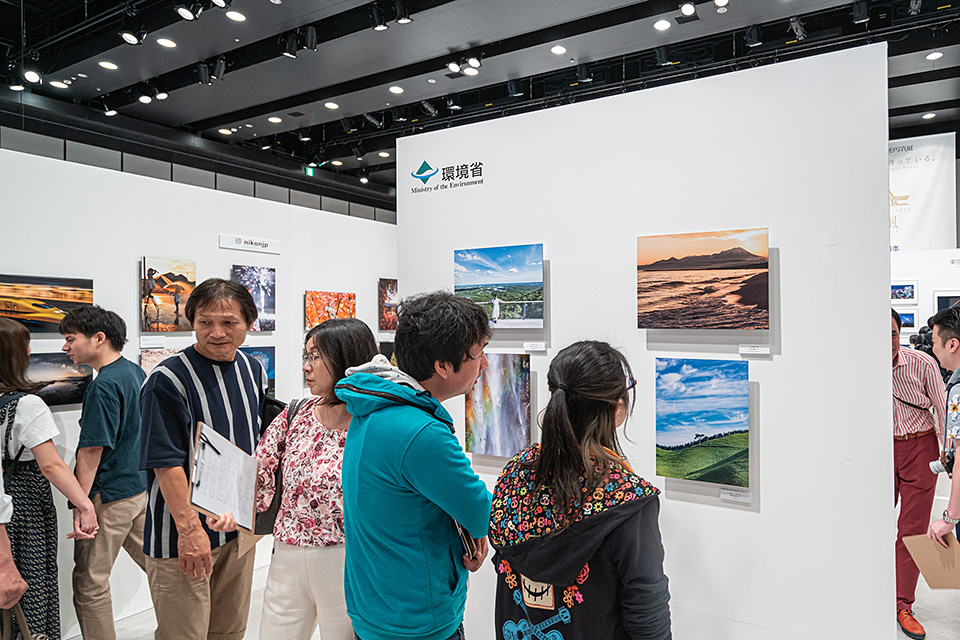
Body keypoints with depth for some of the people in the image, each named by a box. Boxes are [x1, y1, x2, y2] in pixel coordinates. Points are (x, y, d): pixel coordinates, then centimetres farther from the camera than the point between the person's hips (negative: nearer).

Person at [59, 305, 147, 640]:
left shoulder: (103, 386, -20)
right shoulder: (135, 372, 8)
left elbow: (91, 452, -20)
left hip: (110, 496, -9)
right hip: (141, 485, 10)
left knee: (90, 583, 4)